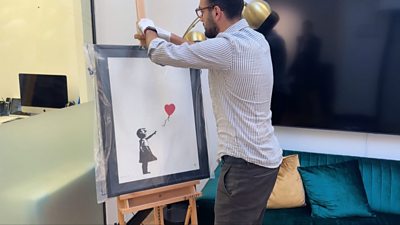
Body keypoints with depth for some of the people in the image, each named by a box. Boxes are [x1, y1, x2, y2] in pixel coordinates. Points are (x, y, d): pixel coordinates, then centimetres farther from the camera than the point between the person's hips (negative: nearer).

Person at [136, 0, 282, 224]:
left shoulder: (228, 47, -22)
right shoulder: (255, 39, 7)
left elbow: (161, 54, -12)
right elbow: (201, 50, 22)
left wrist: (148, 29, 9)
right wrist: (165, 34, 23)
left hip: (246, 163, -9)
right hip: (264, 156, 9)